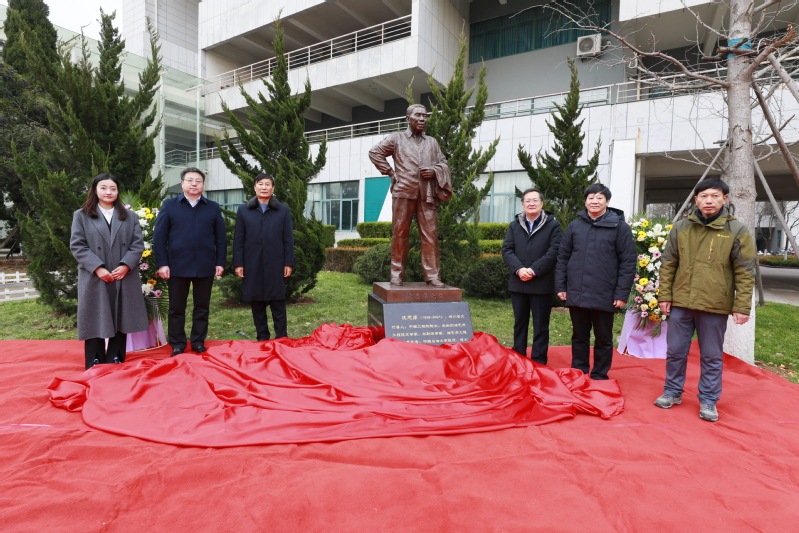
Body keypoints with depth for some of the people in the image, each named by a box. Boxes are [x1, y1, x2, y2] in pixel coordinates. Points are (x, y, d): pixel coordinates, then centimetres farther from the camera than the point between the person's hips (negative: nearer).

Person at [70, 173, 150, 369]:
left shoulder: (129, 216, 11)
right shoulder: (81, 215, 6)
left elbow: (138, 244, 3)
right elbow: (77, 245, -3)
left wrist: (126, 265, -13)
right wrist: (97, 267, -15)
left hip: (124, 278, 2)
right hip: (94, 279, -1)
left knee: (120, 320, 7)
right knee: (95, 321, 4)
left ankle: (115, 362, 19)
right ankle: (95, 365, 15)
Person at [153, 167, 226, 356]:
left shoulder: (213, 208, 8)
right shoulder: (169, 205, 5)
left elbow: (221, 238, 7)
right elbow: (159, 237, 2)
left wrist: (220, 262, 0)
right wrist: (162, 263, -5)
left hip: (205, 267, 1)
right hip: (177, 266, -1)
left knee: (202, 307, 10)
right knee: (176, 309, 8)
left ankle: (198, 343, 23)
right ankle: (177, 345, 20)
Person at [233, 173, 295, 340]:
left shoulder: (283, 210, 6)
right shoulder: (243, 210, 8)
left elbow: (288, 239, 3)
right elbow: (238, 239, 5)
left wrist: (288, 263, -2)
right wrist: (238, 263, -1)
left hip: (276, 264, -1)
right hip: (252, 265, 2)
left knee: (278, 302, 3)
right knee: (256, 302, 8)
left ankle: (281, 337, 11)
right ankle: (262, 337, 19)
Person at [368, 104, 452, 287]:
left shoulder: (432, 142, 21)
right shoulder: (396, 138, 12)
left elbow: (443, 163, 21)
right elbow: (375, 152, 10)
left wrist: (434, 171, -1)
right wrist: (390, 171, 2)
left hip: (427, 194, 2)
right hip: (403, 192, -2)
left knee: (430, 234, -3)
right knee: (400, 233, -1)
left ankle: (433, 276, 1)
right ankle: (397, 274, 7)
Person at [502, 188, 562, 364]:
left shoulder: (553, 225, 1)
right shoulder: (514, 225, 12)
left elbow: (554, 251, -9)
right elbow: (507, 249, 3)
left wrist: (533, 270, -16)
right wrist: (519, 269, -13)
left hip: (542, 284, -3)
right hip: (518, 283, 4)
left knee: (541, 325, 4)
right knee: (519, 323, 13)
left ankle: (539, 362, 13)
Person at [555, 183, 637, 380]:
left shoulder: (619, 227, -2)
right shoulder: (574, 225, 7)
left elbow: (628, 262, -5)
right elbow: (563, 257, 9)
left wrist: (622, 294, -10)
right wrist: (560, 286, 3)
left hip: (604, 296, -3)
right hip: (576, 295, 3)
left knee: (603, 340, 10)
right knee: (579, 337, 14)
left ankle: (599, 377, 24)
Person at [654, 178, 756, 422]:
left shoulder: (737, 230, -2)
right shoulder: (681, 227, 4)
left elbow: (745, 272, -3)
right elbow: (668, 264, 7)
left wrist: (742, 306, -7)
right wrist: (665, 295, 2)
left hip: (715, 306, -2)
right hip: (681, 303, 2)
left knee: (711, 357, 9)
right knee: (675, 352, 11)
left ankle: (708, 401, 24)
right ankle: (672, 392, 28)